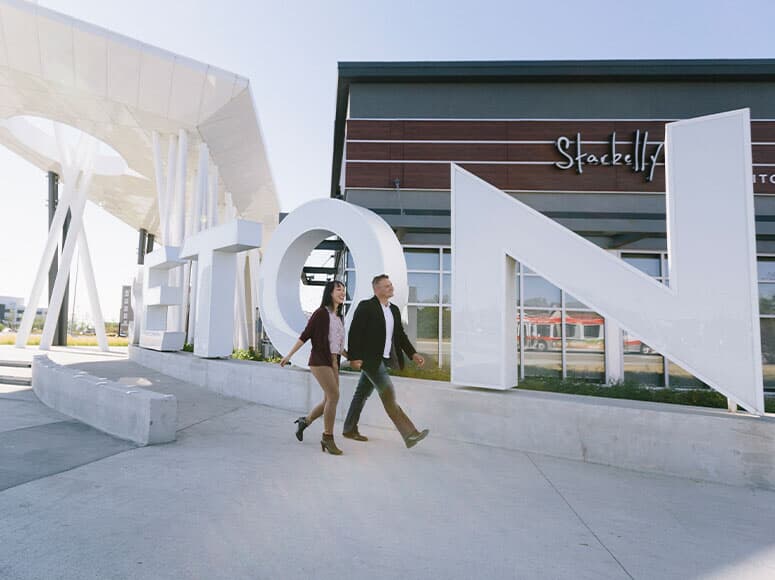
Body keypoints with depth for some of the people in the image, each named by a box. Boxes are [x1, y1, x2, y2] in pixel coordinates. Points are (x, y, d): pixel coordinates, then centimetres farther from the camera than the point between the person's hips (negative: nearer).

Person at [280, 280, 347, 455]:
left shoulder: (339, 317, 14)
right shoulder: (321, 313, -7)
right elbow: (305, 335, -6)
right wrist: (289, 355, -9)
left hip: (333, 362, 8)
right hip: (320, 360, -8)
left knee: (329, 400, 7)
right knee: (334, 396, -15)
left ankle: (305, 421, 30)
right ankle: (328, 438, -3)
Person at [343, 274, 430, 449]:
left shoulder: (394, 310, 12)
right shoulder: (366, 306, -11)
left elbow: (400, 335, 14)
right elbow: (354, 332, -14)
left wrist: (413, 354, 4)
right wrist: (354, 357, -20)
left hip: (383, 359, 8)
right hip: (369, 359, -8)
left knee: (363, 394, 17)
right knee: (389, 395, -10)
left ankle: (350, 429, 29)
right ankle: (409, 434, -11)